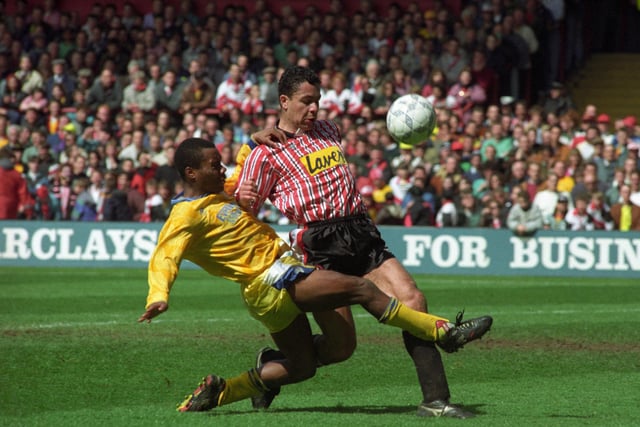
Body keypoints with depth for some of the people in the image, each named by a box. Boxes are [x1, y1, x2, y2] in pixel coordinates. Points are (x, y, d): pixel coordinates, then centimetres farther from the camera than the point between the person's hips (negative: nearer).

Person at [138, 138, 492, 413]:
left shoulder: (215, 196, 17)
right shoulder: (186, 216, -11)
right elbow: (164, 258, -23)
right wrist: (158, 297, -40)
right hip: (270, 281, -11)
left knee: (301, 367, 18)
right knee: (361, 289, -14)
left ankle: (216, 392, 17)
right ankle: (444, 332, -7)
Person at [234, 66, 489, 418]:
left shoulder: (327, 130, 18)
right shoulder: (267, 153, 0)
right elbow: (243, 211, -3)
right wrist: (244, 201, -23)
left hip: (362, 237, 6)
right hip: (320, 247, -6)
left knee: (413, 300, -12)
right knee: (340, 345, -11)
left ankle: (434, 399, -11)